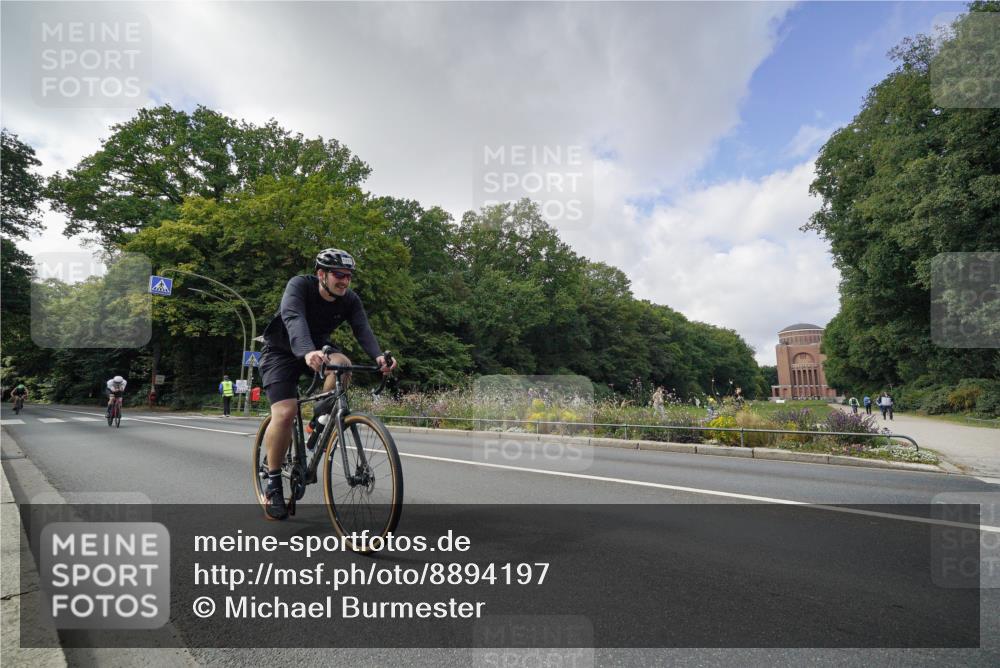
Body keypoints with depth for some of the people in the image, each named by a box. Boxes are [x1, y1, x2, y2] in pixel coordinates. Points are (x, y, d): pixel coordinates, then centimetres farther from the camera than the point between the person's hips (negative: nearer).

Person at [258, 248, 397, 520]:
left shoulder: (350, 300, -13)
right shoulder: (299, 285, -25)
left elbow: (362, 329, -27)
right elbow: (294, 319, -42)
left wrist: (378, 356, -48)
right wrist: (307, 352, -62)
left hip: (316, 350, 4)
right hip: (282, 352, -3)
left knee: (342, 363, -30)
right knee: (285, 412, -20)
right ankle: (273, 483, -3)